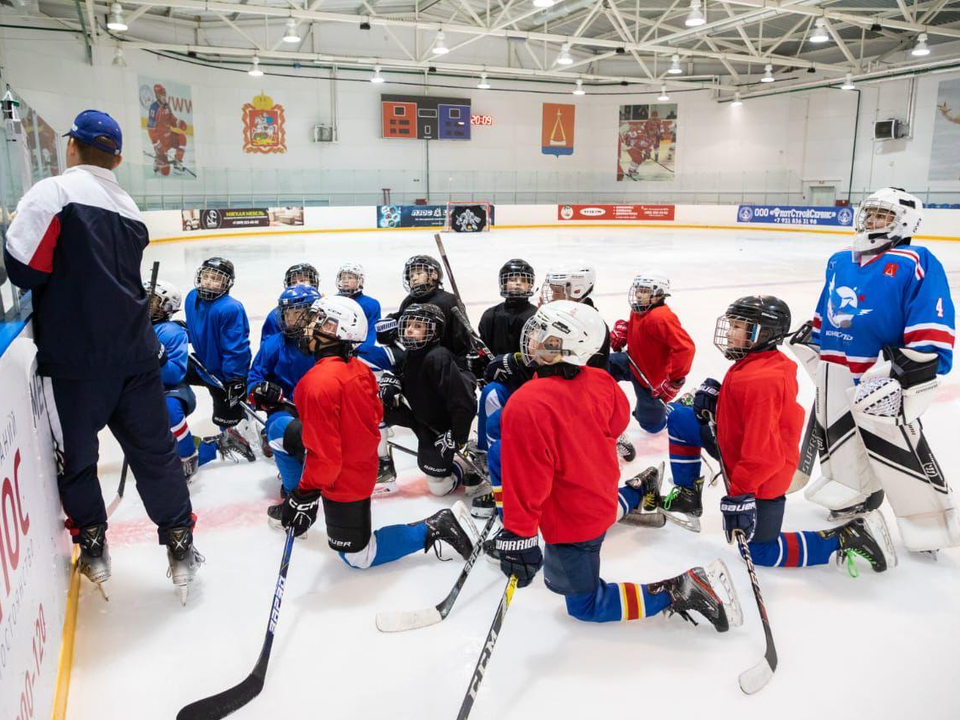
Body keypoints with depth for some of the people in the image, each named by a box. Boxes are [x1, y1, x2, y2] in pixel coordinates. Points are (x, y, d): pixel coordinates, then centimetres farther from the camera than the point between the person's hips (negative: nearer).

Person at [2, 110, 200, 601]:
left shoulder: (53, 193, -10)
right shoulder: (128, 207, 12)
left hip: (75, 357, -5)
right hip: (134, 352, 5)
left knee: (76, 455, 14)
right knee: (154, 450, 12)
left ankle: (93, 549, 28)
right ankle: (180, 547, 18)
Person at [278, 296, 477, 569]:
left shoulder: (319, 384, -29)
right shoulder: (359, 369, -5)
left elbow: (323, 455, -28)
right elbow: (376, 414, 10)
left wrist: (304, 496, -18)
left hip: (343, 481, -9)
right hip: (363, 464, 9)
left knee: (359, 556, 7)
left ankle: (432, 528, 0)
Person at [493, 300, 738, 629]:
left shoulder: (525, 406, -33)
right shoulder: (600, 381, -12)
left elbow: (525, 479, -30)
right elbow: (618, 420, 8)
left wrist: (517, 536, -22)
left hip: (571, 522, -8)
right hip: (602, 498, 8)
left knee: (586, 605, 10)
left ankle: (675, 591, 0)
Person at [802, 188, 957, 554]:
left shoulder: (915, 264, -11)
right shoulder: (839, 262, 11)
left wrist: (910, 371, -23)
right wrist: (811, 348, 24)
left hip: (882, 373, -7)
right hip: (834, 370, 7)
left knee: (896, 447, -4)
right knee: (835, 433, 19)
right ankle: (857, 492, 42)